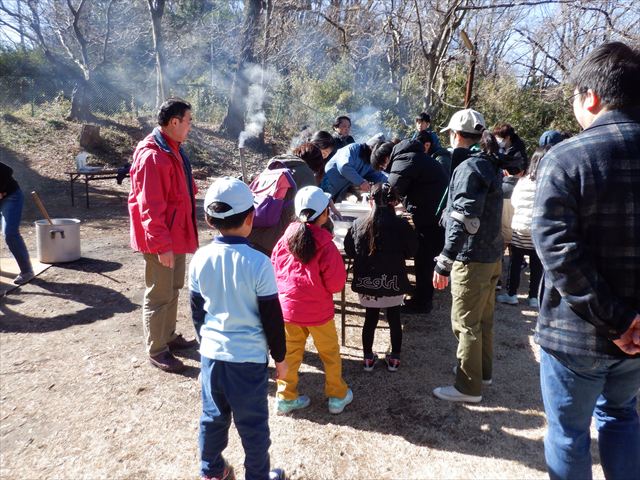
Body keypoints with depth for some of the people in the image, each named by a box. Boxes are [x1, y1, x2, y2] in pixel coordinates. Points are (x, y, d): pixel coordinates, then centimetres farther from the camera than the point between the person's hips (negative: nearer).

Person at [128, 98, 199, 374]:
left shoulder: (173, 150, 10)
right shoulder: (152, 156, -22)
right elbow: (150, 207, -24)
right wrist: (161, 244, -23)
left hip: (176, 235, 10)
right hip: (161, 241, -10)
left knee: (173, 289, 20)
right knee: (159, 295, 2)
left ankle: (169, 336, 36)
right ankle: (156, 351, 17)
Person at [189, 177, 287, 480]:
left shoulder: (200, 259, -6)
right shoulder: (258, 263, -20)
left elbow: (197, 310, 6)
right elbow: (272, 318, -13)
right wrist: (280, 357, 1)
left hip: (212, 353, 5)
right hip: (249, 357, -4)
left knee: (213, 415, 23)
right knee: (253, 423, 13)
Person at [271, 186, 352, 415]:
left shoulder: (286, 238, -7)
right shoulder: (325, 245, -20)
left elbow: (274, 270, 3)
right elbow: (336, 283, -16)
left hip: (287, 307, 4)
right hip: (318, 311, -3)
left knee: (290, 352, 17)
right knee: (330, 353, 16)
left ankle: (286, 397, 27)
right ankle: (337, 396, 30)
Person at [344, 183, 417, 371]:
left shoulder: (358, 224, -9)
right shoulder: (401, 225, -14)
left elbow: (349, 251, 3)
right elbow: (411, 251, -1)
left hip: (366, 285, 1)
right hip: (393, 284, -1)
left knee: (370, 320, 17)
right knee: (394, 320, 16)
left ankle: (368, 358, 29)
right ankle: (394, 359, 29)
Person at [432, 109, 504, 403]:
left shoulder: (469, 168, -18)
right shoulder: (490, 164, 11)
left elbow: (463, 222, -25)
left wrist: (443, 264, -24)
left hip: (472, 259, -10)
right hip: (491, 256, 10)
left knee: (465, 323, 1)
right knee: (484, 319, 20)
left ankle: (468, 387, 12)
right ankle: (482, 371, 36)